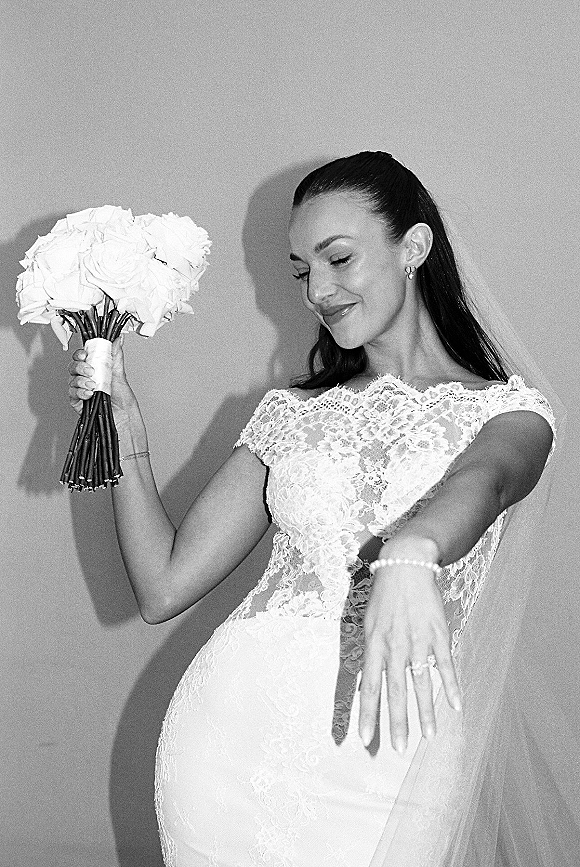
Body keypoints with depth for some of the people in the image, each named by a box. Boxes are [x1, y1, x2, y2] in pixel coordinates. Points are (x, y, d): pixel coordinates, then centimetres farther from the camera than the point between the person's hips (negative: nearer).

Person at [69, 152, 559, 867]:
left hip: (397, 756, -2)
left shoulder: (508, 409, 5)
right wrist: (123, 430, 3)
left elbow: (480, 481, -21)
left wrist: (410, 556, -42)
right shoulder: (289, 415, 14)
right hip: (235, 723, 3)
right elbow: (163, 588, 11)